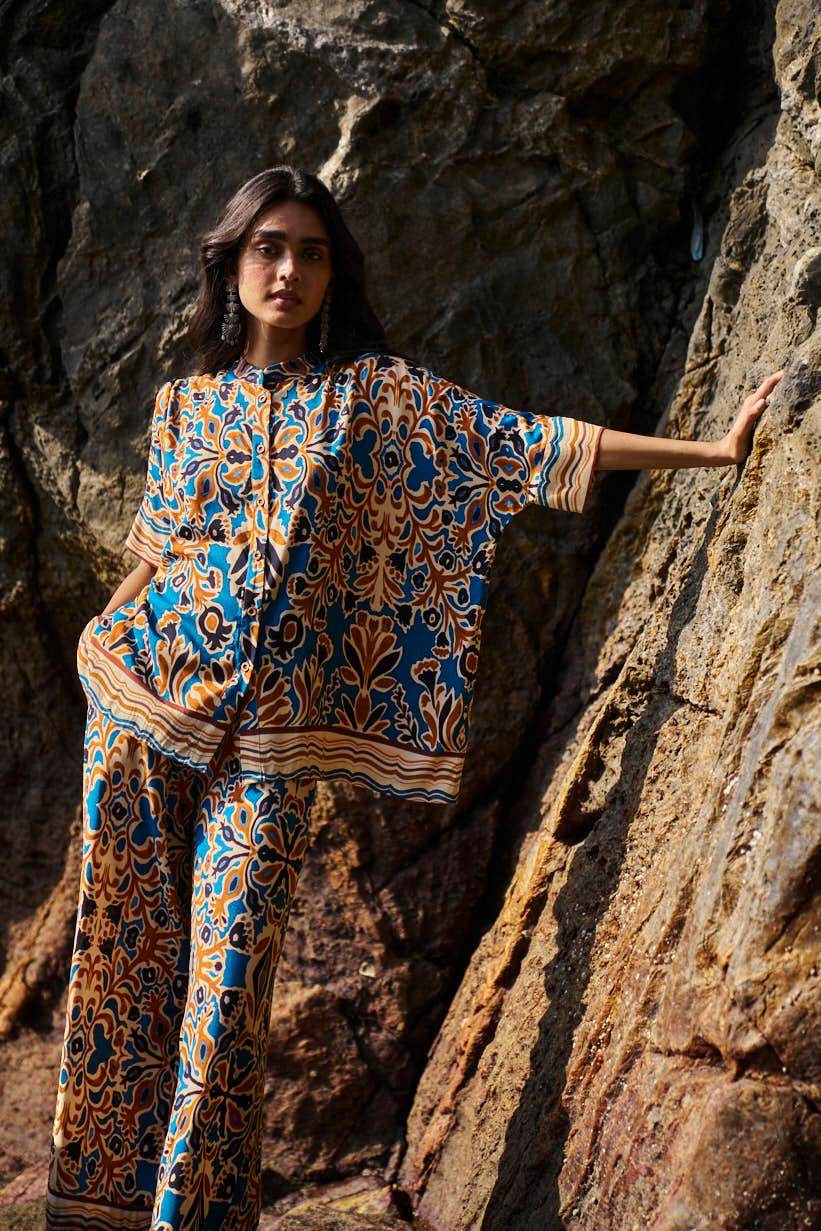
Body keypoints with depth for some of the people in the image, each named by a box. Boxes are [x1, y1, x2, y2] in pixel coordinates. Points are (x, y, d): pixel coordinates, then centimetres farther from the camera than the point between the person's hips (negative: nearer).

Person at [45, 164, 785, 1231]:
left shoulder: (378, 392, 5)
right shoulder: (184, 403, 11)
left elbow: (528, 443, 1)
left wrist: (711, 449, -3)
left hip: (267, 722, -2)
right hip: (146, 699, 2)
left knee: (228, 964, -5)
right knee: (124, 947, 4)